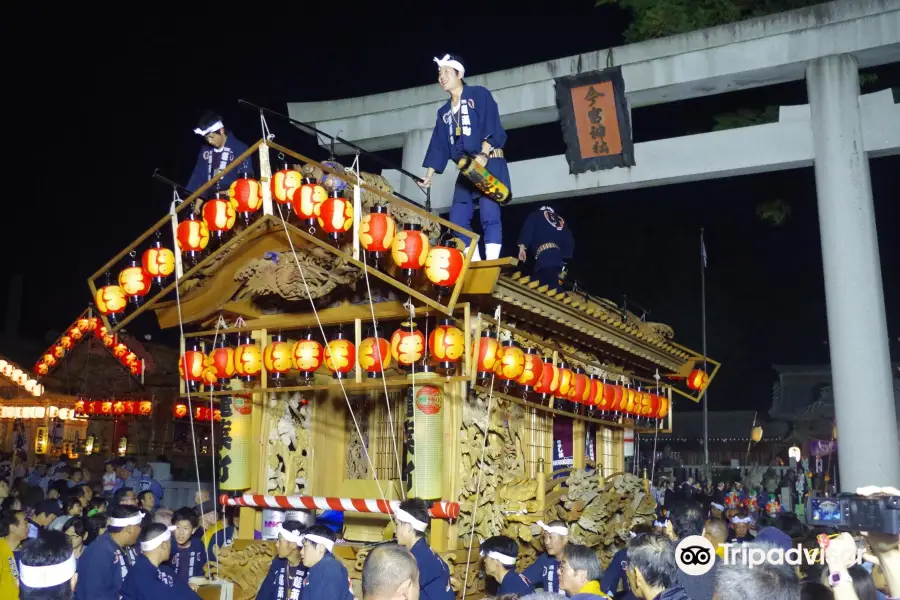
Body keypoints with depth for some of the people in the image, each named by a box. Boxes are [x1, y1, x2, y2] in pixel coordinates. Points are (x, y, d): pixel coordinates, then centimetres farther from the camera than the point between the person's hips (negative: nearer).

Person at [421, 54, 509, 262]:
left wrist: (483, 155, -22)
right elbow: (438, 145, 19)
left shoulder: (479, 94, 5)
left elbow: (491, 125, -8)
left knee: (489, 215, -17)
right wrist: (429, 175, 9)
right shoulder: (444, 112, 22)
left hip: (489, 164, -7)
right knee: (458, 219, -3)